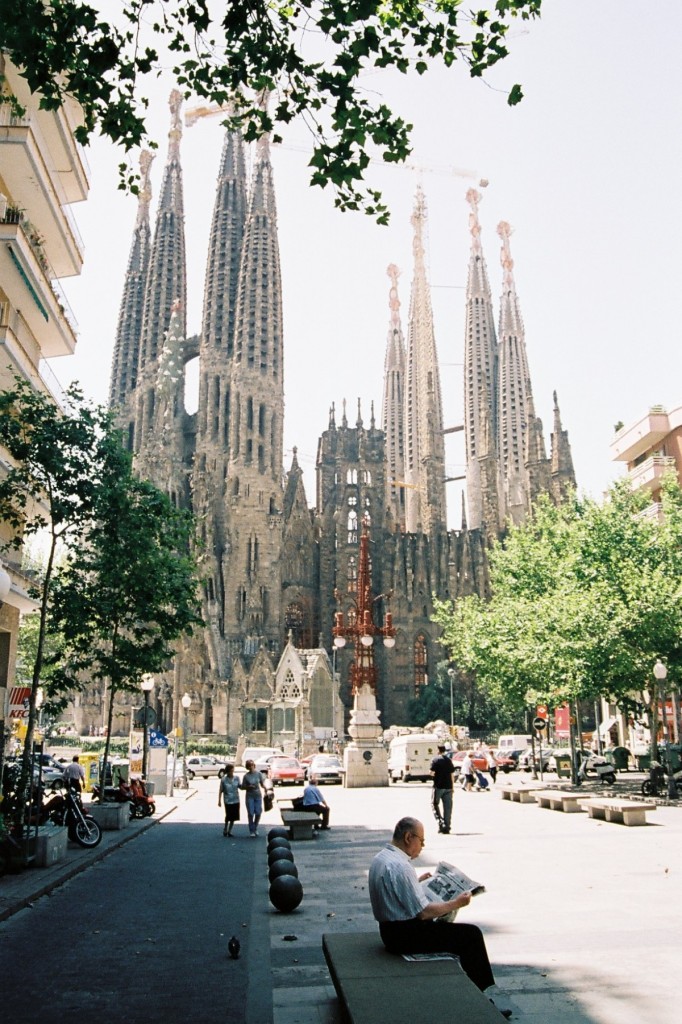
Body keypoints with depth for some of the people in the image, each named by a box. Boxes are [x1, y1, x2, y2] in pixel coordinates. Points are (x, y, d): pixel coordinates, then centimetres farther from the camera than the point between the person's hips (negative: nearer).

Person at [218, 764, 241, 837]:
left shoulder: (236, 778, 1)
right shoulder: (223, 780, -8)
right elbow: (221, 790, -3)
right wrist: (219, 801, -4)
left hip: (236, 800, 3)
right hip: (228, 801, -3)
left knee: (234, 817, 6)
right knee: (228, 816, -3)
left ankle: (229, 831, 22)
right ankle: (225, 830, 21)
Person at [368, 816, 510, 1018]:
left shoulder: (381, 858, 6)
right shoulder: (400, 867, -25)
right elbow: (424, 912, -23)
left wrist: (418, 881, 22)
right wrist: (456, 903, -12)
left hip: (390, 929, 10)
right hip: (404, 935, -10)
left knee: (446, 925, 23)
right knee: (471, 934, -4)